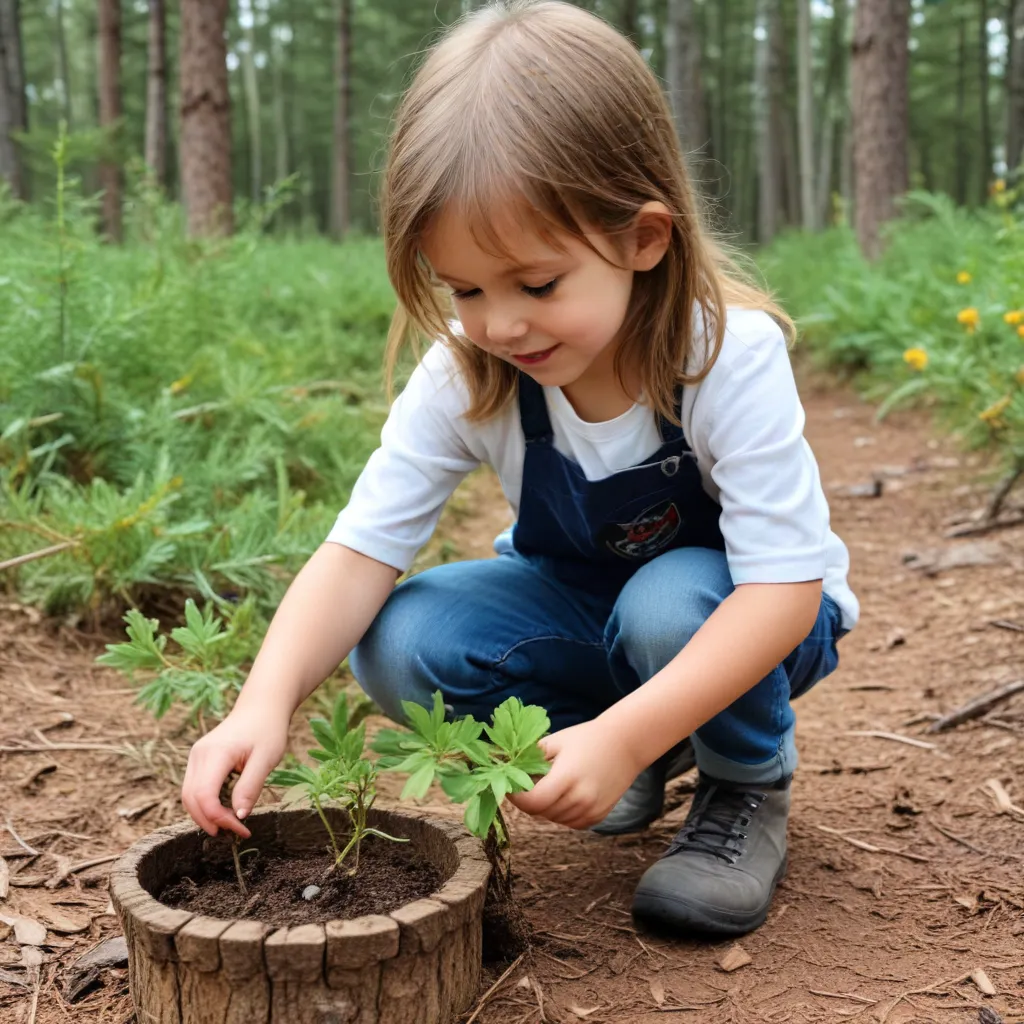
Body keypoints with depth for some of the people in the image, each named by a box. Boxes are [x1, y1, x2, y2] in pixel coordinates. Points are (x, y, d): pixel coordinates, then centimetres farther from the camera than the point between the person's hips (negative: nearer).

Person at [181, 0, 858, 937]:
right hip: (582, 610, 4)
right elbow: (363, 547, -22)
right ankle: (657, 752, 1)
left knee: (670, 604, -37)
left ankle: (750, 790, -4)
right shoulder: (464, 377, -20)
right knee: (400, 646, -21)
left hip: (732, 617, -3)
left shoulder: (730, 357, -30)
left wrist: (620, 738, -43)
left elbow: (786, 586, -32)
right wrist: (266, 702, -40)